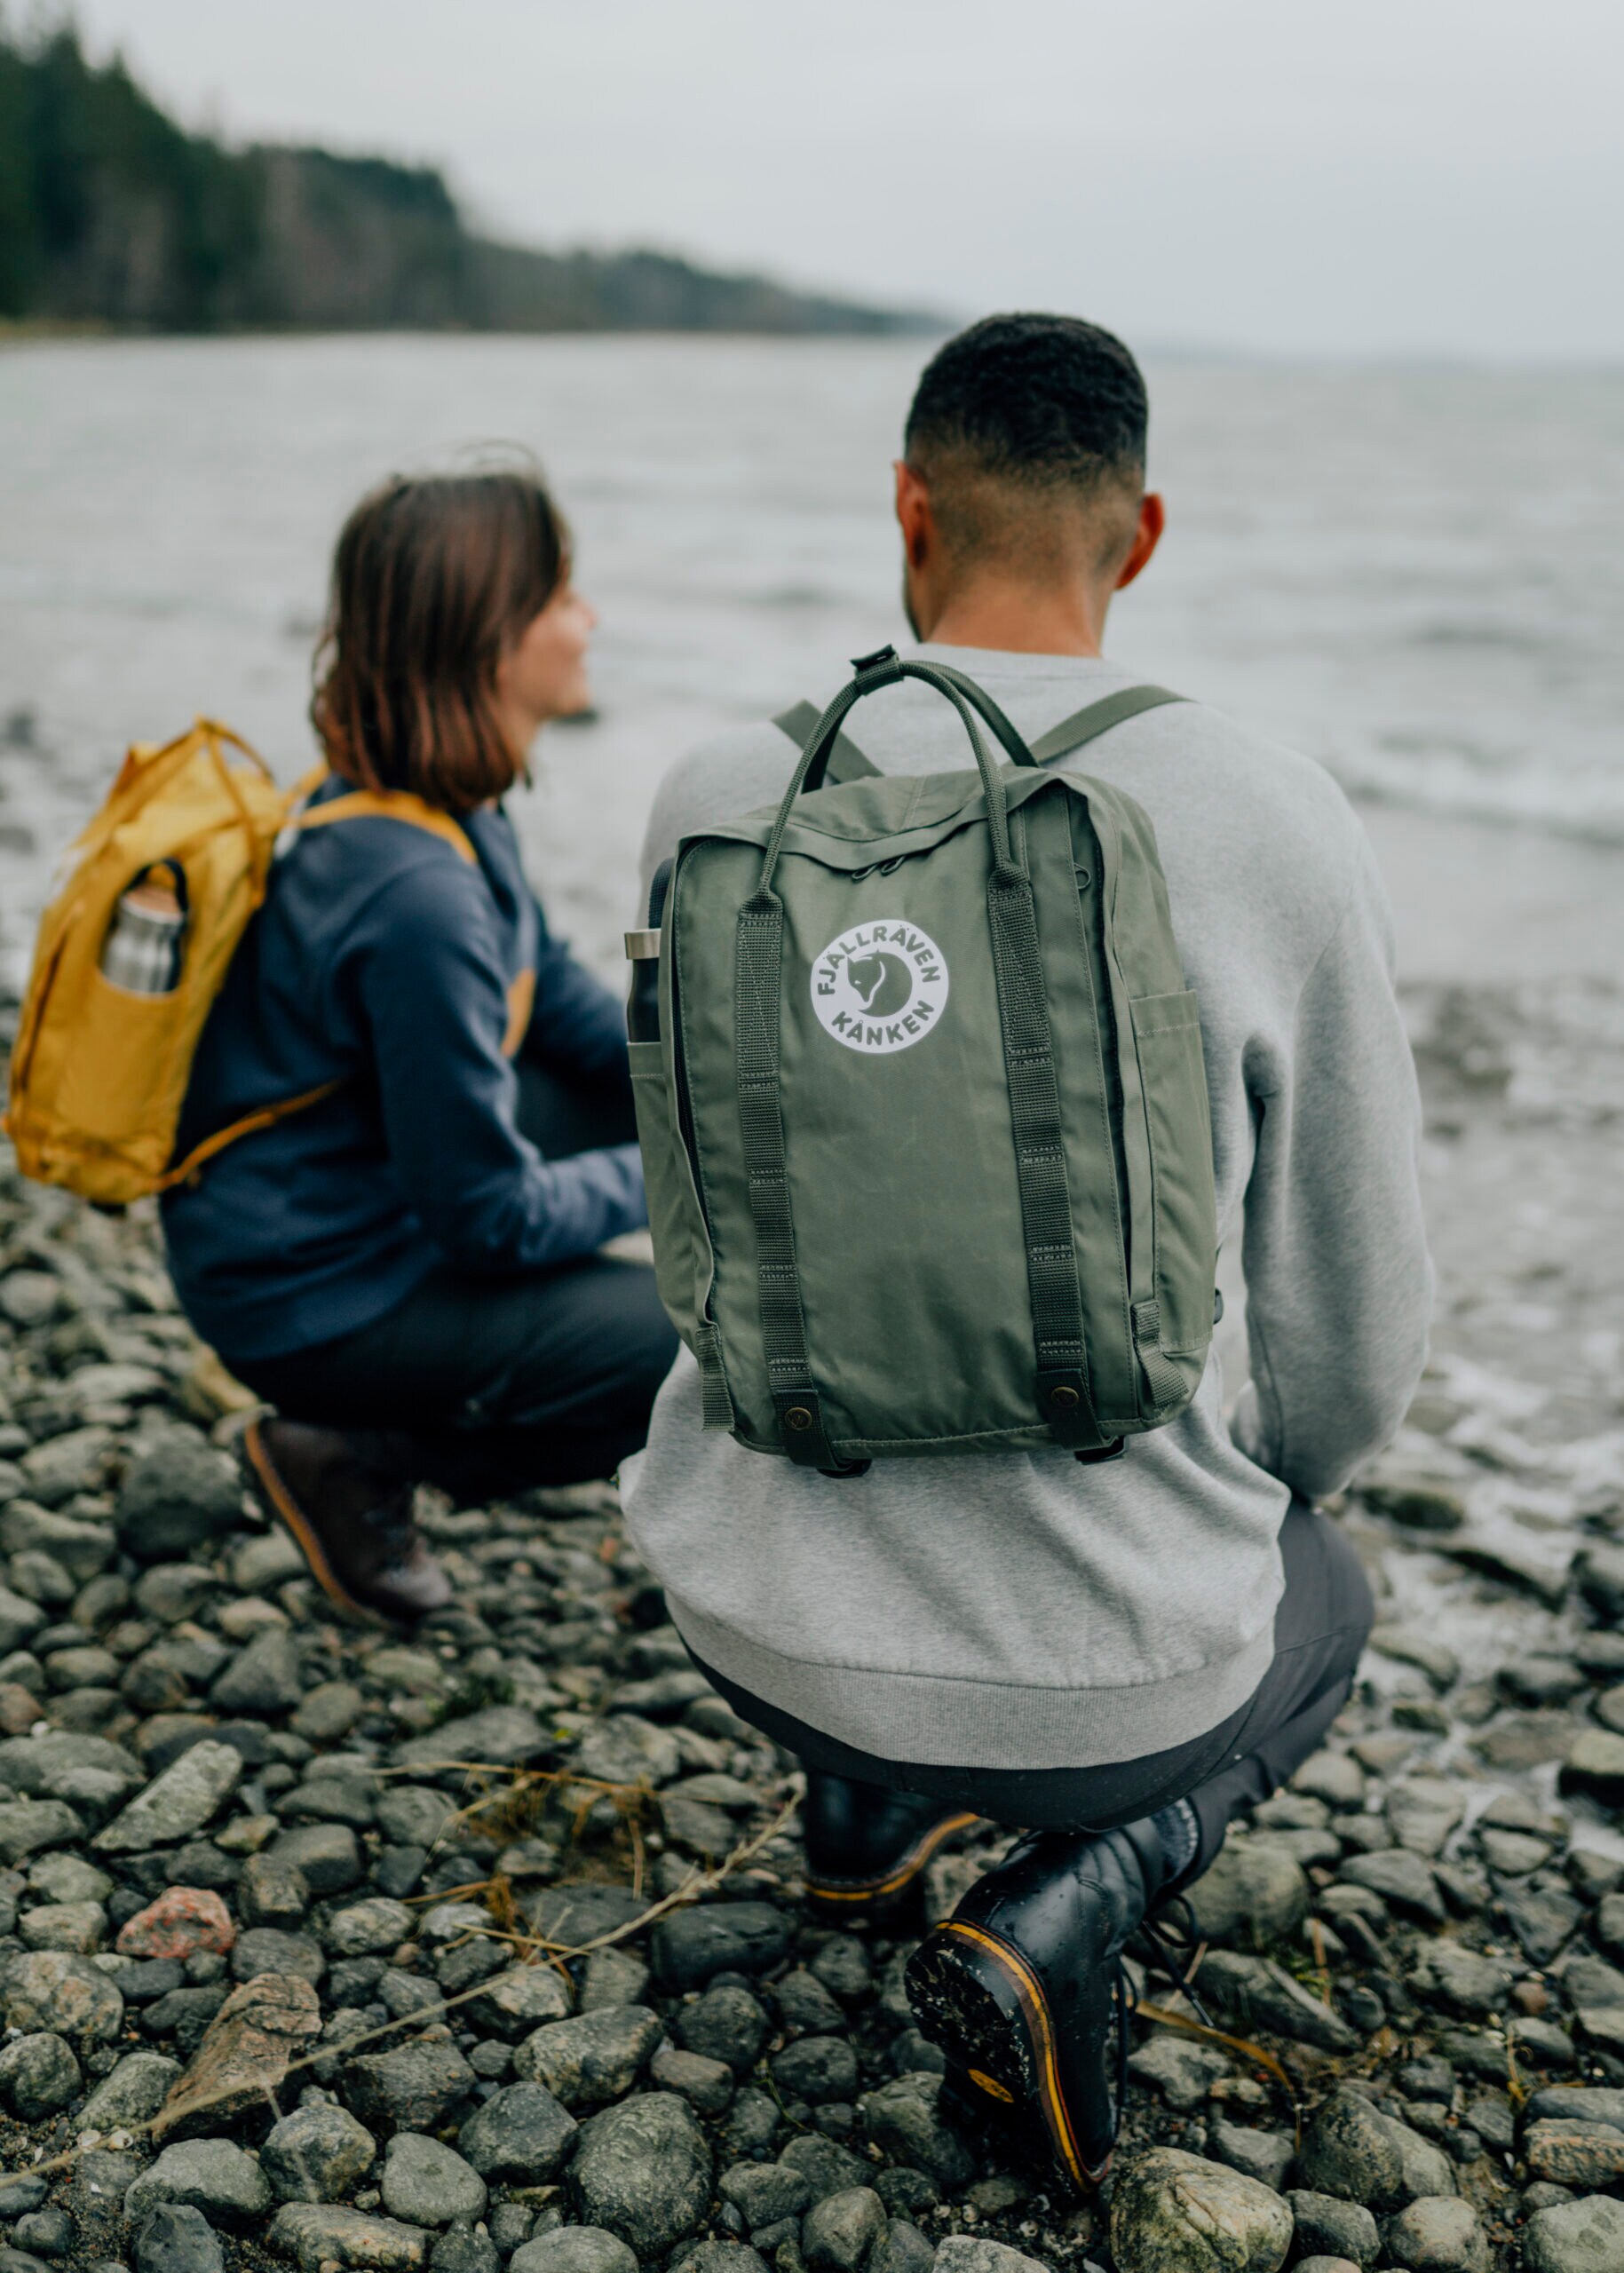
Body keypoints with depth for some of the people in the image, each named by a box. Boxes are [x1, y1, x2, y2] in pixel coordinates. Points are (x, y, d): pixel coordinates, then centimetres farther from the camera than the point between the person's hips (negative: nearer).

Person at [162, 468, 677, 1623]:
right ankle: (357, 1461, 0)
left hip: (379, 1178, 9)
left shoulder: (449, 796, -3)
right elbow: (494, 1215, -24)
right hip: (320, 1297, -9)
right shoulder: (416, 899, -31)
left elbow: (551, 984, 13)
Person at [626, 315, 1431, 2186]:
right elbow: (1352, 1345, -4)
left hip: (755, 1612, 4)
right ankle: (1066, 1908, 6)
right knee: (1320, 1604, 32)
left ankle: (863, 1793, 32)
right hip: (1101, 1670, -3)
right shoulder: (1280, 827, -13)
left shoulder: (720, 797, -7)